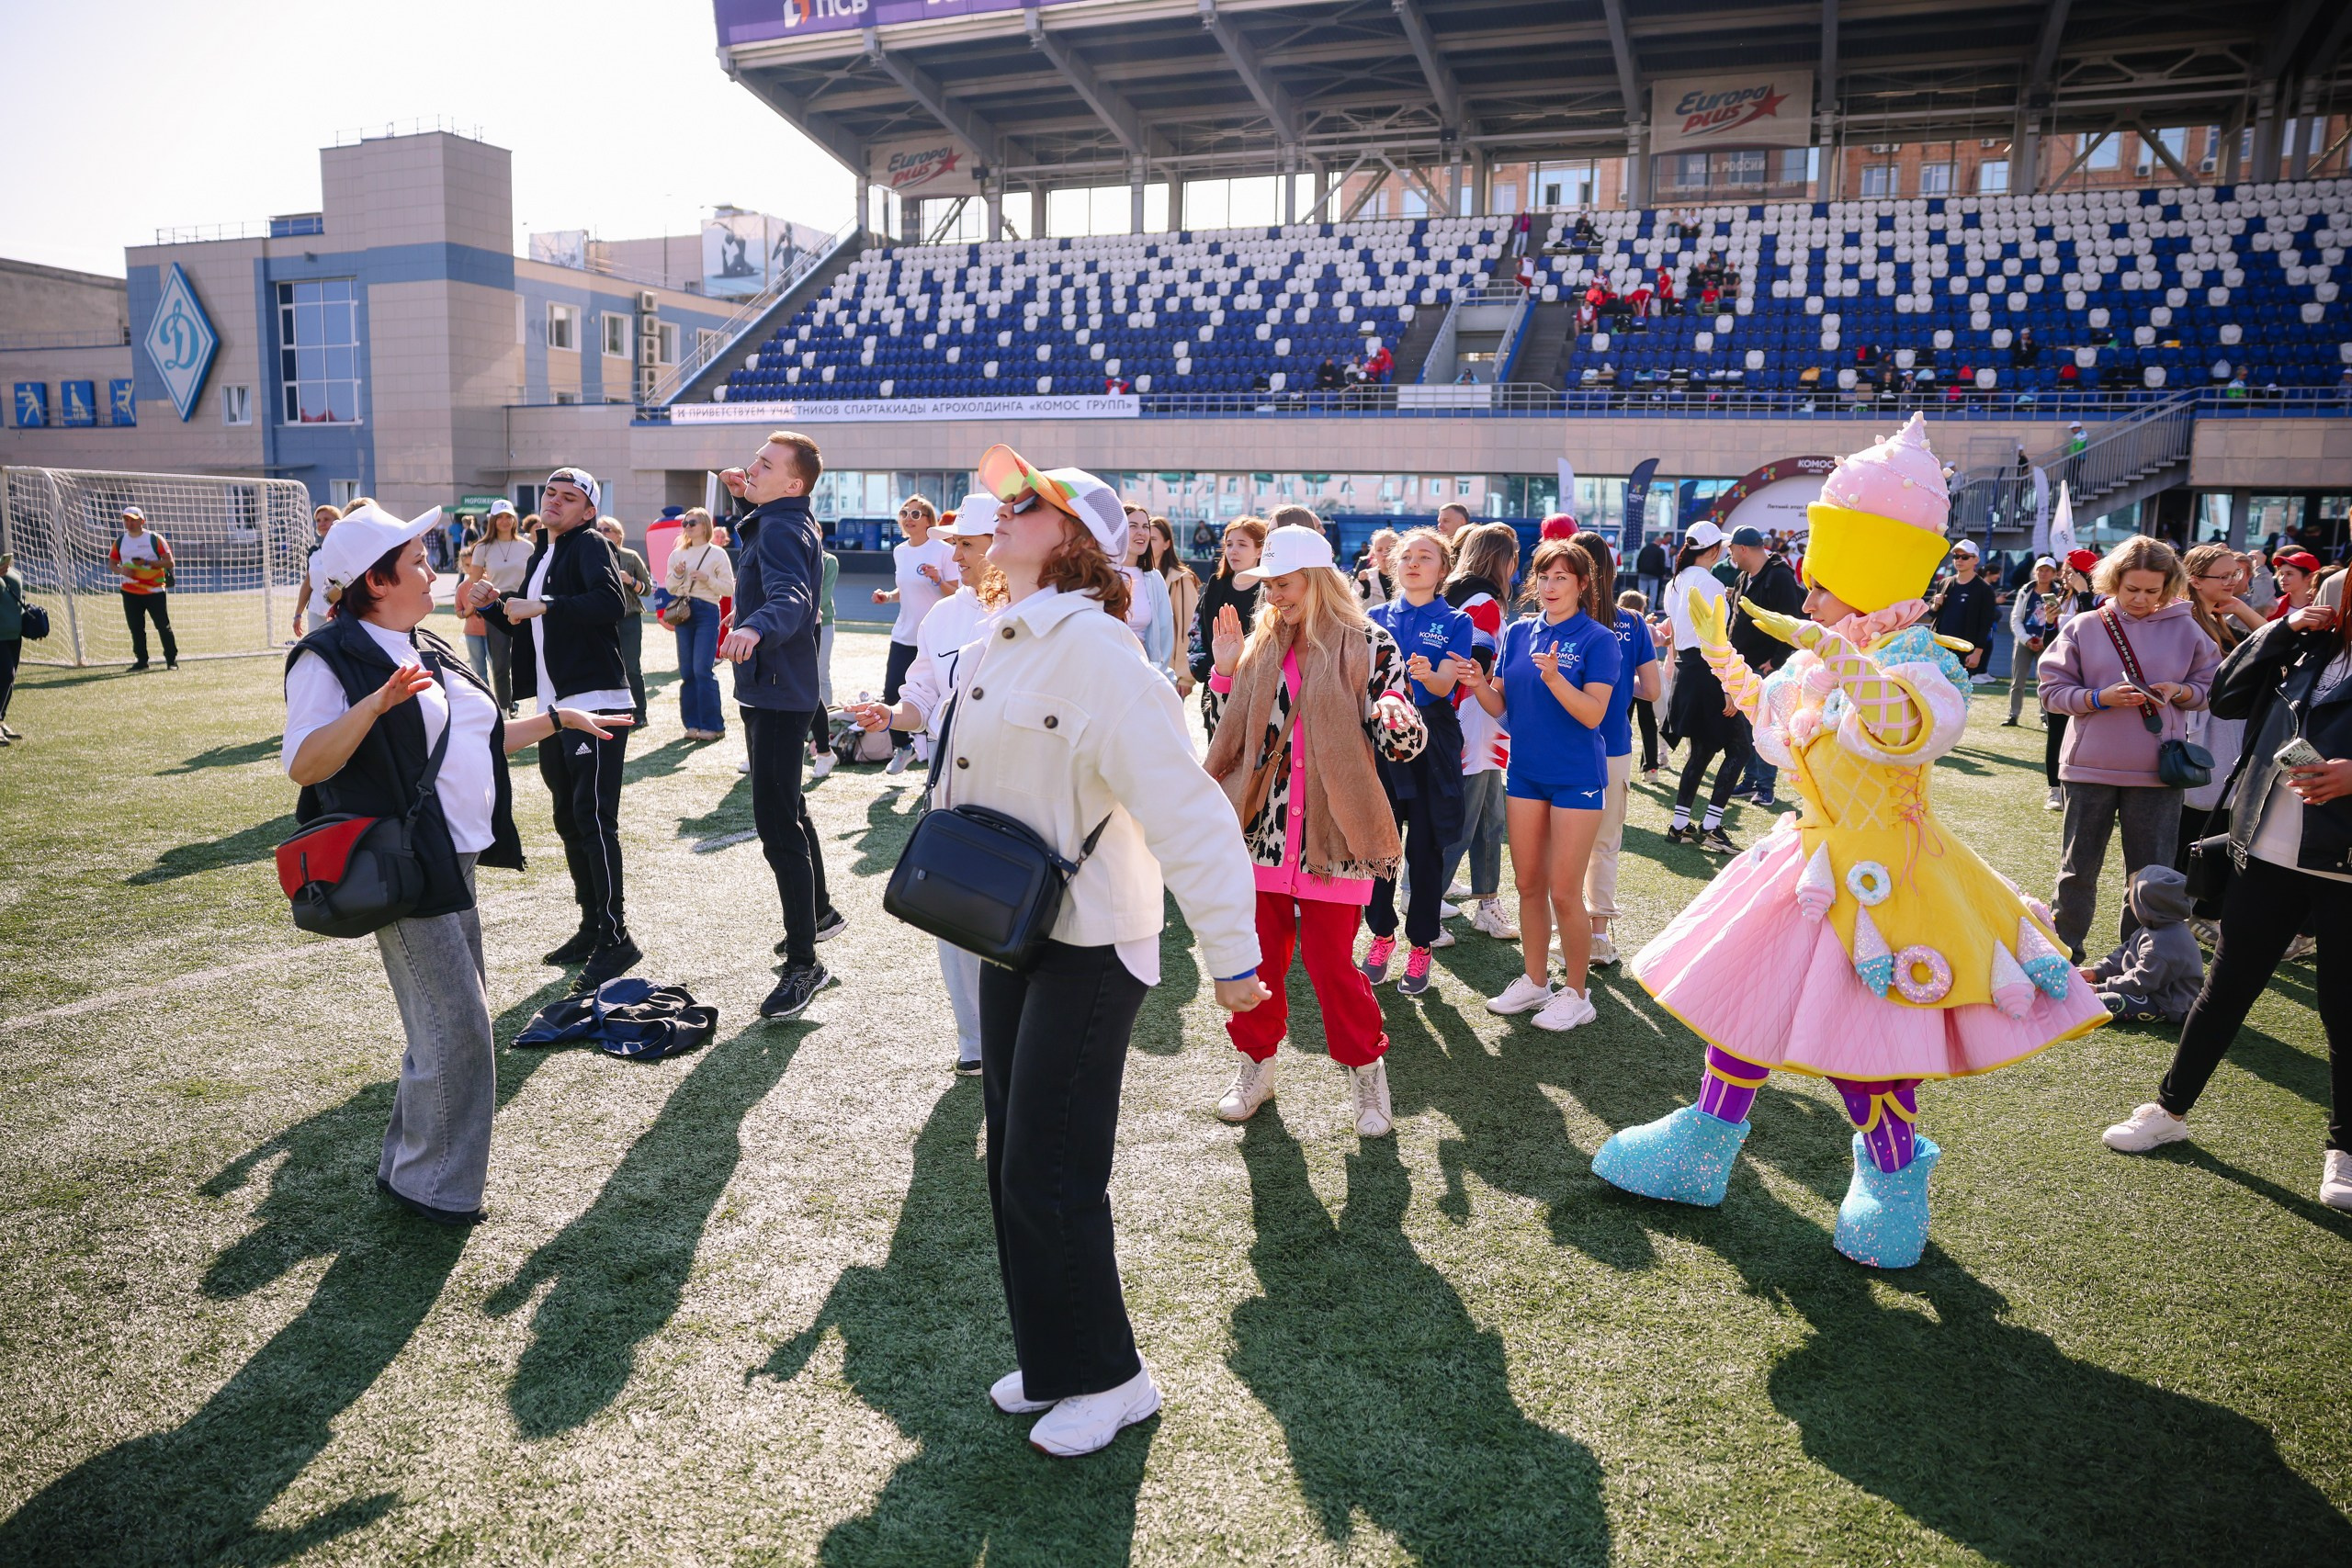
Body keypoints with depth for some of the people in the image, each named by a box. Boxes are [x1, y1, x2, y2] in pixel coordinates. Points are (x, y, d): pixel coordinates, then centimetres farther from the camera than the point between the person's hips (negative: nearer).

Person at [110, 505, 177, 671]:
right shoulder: (120, 541, 9)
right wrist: (121, 570, -8)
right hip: (130, 593, 4)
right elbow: (111, 563, 14)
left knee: (163, 626, -2)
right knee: (136, 628, 6)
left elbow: (169, 562, -8)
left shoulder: (155, 539, -4)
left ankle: (172, 659, 7)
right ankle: (141, 661, 14)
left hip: (155, 591, -4)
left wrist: (147, 562, -20)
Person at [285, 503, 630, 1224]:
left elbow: (479, 737, 25)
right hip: (406, 867, -9)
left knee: (449, 1024, 15)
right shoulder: (332, 657, -11)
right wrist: (378, 702, -33)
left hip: (456, 858, 9)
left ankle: (408, 1162, 30)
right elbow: (303, 763, -22)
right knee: (457, 1029, -7)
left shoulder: (426, 650, 16)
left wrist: (557, 719, 23)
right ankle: (428, 1183, 9)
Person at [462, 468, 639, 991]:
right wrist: (494, 607, 8)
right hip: (555, 706, 10)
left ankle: (616, 937, -5)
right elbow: (530, 632, 25)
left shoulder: (590, 545, -7)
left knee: (594, 820, -11)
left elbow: (610, 601, -25)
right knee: (569, 822, 13)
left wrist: (543, 607, -21)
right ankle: (592, 927, 23)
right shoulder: (540, 559, 20)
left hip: (596, 703, -10)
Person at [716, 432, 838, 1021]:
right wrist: (744, 499, 20)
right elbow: (754, 539, 38)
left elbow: (790, 596, -38)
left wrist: (755, 627, -57)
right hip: (770, 688, 11)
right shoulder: (781, 521, 13)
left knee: (776, 823, -13)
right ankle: (820, 912, 42)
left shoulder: (782, 529, -19)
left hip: (779, 693, -11)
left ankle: (803, 966, -10)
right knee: (785, 807, 24)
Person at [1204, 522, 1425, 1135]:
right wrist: (1225, 672, 4)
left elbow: (1405, 743, -5)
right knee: (1258, 956, 10)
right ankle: (1257, 1067, 29)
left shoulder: (1369, 646, -3)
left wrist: (1394, 716, -27)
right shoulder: (1261, 646, 10)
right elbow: (1233, 737, 15)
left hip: (1333, 832, -4)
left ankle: (1366, 1073, 19)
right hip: (1264, 829, 5)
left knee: (1330, 963, -2)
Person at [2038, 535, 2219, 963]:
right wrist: (2100, 698, -18)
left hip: (2158, 770, 1)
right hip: (2090, 767, -1)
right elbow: (2054, 691, -2)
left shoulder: (2185, 629, 2)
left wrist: (2179, 691, -11)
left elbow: (2210, 686, 10)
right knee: (2078, 868, 9)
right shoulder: (2083, 627, -1)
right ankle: (2065, 952, 22)